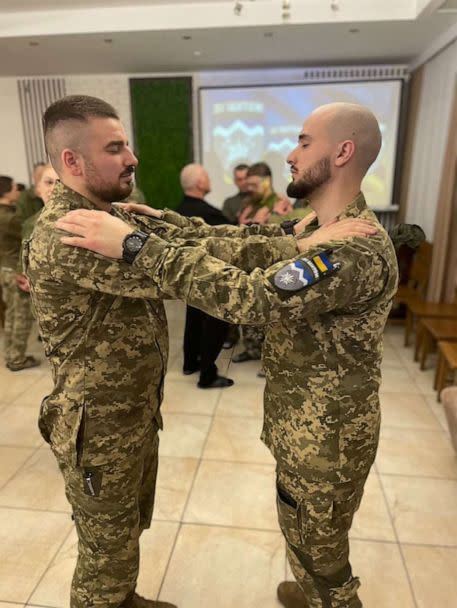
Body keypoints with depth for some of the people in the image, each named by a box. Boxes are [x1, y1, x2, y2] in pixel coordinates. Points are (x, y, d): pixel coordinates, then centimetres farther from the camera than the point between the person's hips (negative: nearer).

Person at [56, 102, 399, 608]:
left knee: (317, 547, 17)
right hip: (302, 424, 9)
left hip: (326, 436, -9)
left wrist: (136, 244, -35)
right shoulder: (320, 231, 5)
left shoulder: (359, 249, -29)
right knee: (307, 538, 30)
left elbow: (253, 296, -39)